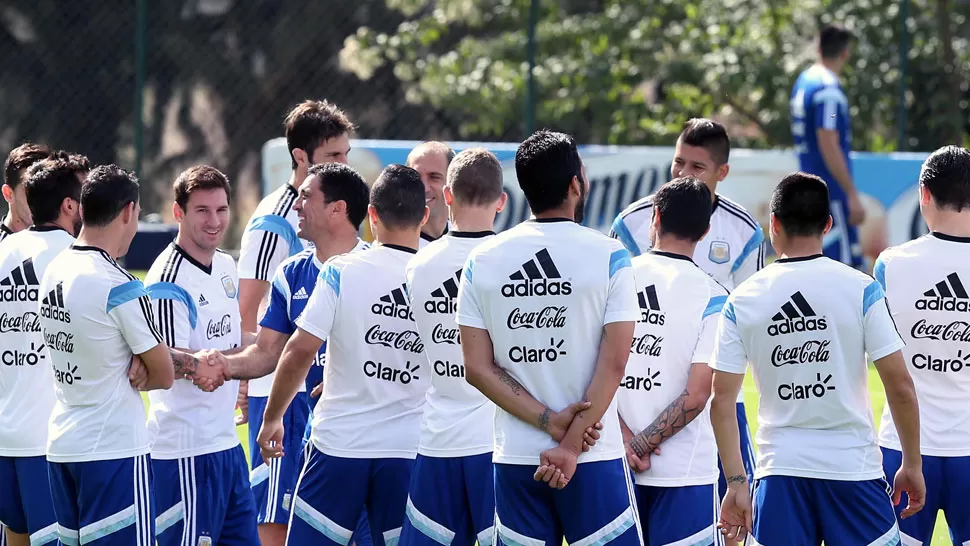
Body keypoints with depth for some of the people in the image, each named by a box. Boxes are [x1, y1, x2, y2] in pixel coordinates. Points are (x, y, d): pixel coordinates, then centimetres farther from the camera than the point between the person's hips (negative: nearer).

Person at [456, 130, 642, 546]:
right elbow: (614, 363, -9)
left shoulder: (482, 261, 4)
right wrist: (572, 444, -9)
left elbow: (478, 368, -1)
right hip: (595, 459, -3)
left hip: (514, 459, 3)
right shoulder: (609, 257, -4)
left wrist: (548, 421, -5)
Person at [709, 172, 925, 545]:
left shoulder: (742, 300, 1)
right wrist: (912, 465, 5)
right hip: (853, 468, -1)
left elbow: (722, 400, 0)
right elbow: (900, 387, -6)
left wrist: (736, 482, 4)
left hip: (780, 471, 2)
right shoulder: (860, 289, -5)